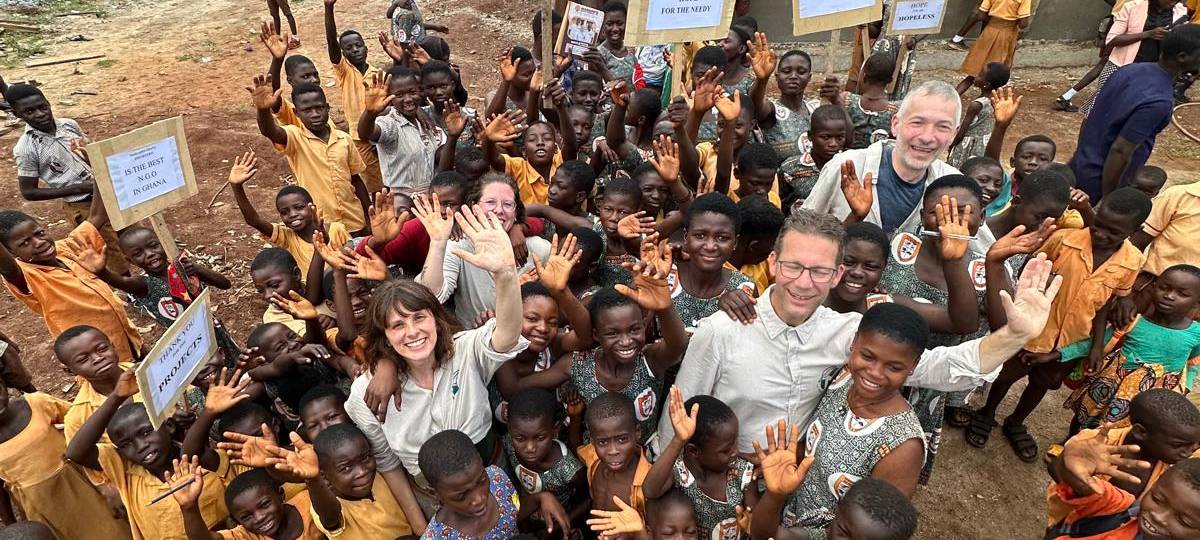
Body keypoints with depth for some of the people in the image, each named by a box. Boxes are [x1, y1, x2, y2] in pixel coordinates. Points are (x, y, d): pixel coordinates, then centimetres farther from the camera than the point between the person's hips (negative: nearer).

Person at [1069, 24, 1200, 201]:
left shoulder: (1129, 70, -1)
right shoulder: (1159, 102, -25)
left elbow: (1089, 119, 7)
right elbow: (1119, 151, -26)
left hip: (1080, 167, 8)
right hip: (1101, 181, -8)